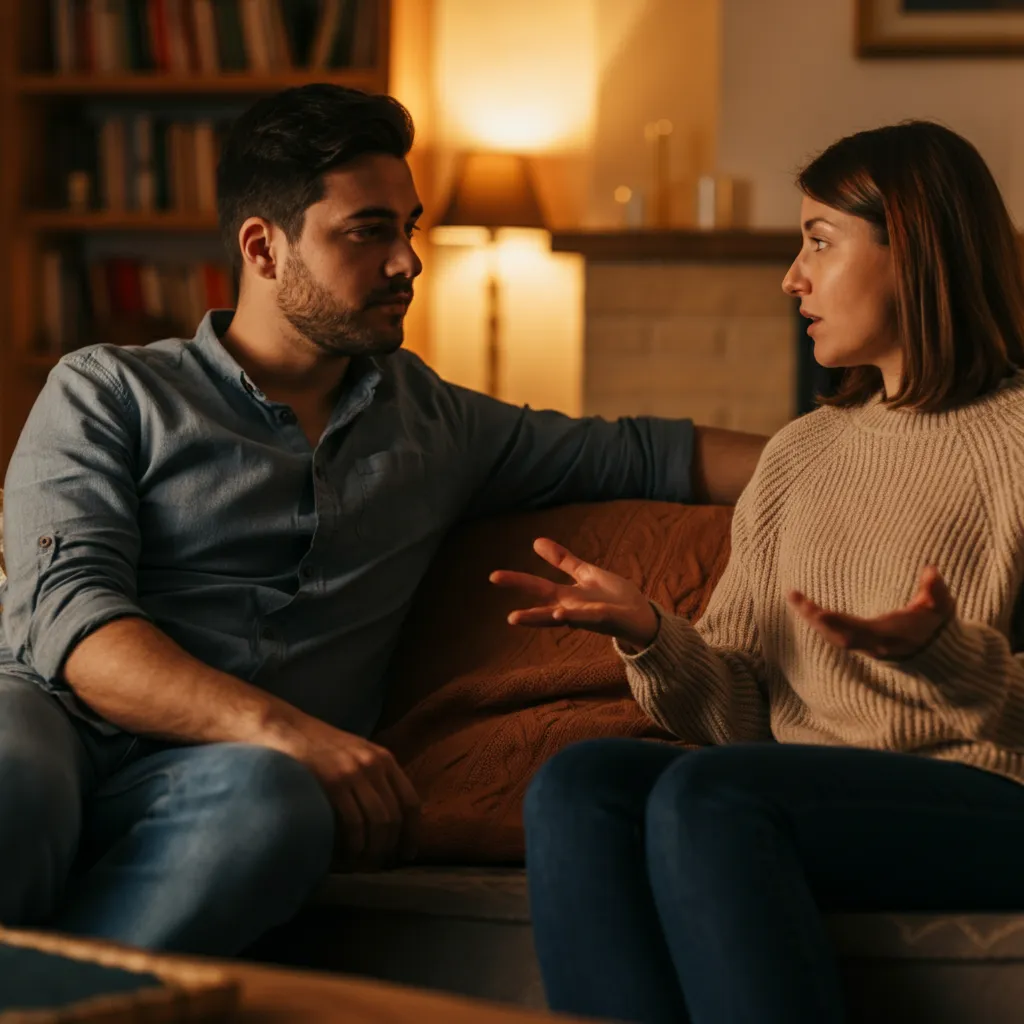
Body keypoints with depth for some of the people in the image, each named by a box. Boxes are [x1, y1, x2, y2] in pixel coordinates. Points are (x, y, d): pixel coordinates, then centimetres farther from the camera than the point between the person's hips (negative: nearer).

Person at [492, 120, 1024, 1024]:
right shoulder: (797, 457, 22)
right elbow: (736, 713, 16)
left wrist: (947, 655, -23)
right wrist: (647, 634, -3)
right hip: (813, 798, 6)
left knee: (707, 795, -32)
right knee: (577, 785, -22)